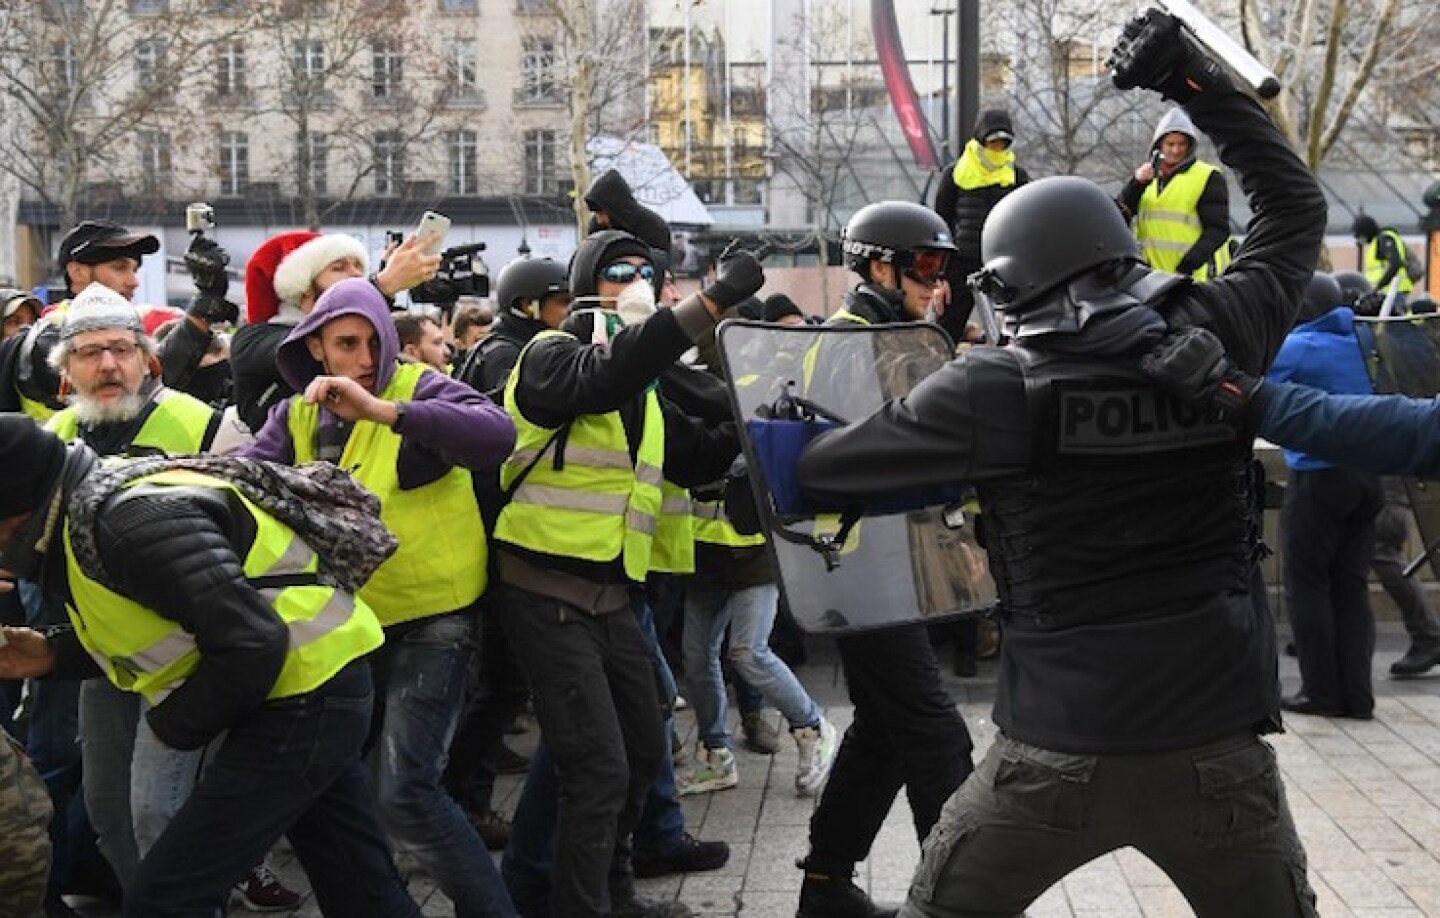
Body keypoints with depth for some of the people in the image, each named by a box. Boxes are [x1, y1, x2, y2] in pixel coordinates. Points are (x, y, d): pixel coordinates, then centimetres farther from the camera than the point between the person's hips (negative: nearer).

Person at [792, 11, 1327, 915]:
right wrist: (1200, 82, 18)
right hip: (1219, 746, 2)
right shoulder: (1212, 343, -2)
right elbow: (1296, 208, 14)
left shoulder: (997, 386, -10)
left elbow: (829, 465, 0)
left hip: (1058, 750, -2)